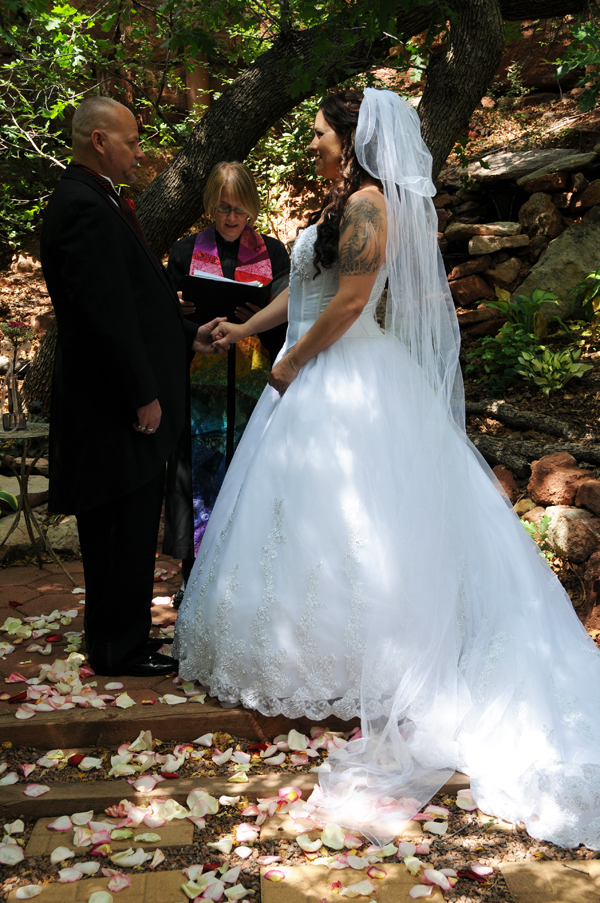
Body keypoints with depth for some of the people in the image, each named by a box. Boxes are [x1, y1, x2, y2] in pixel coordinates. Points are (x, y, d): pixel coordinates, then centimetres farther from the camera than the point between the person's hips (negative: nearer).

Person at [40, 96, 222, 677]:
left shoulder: (90, 201, 15)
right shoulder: (86, 208, -18)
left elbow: (132, 298, 19)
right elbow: (106, 313, -22)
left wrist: (188, 335, 17)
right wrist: (143, 395, -19)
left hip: (113, 398, 11)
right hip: (118, 405, -11)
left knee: (113, 526, 18)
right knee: (129, 526, 0)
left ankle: (113, 636, 32)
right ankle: (119, 649, 15)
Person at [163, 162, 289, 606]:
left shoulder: (273, 252, 8)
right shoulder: (187, 251, 8)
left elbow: (287, 321, 5)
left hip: (254, 387, 0)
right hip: (201, 385, 0)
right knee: (201, 479, 1)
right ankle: (196, 577, 13)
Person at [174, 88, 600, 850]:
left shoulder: (366, 202, -14)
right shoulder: (340, 205, 16)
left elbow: (350, 301, -21)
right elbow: (305, 291, 21)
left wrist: (293, 362, -13)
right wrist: (246, 328, 22)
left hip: (342, 384, -10)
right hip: (322, 377, 10)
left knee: (337, 519, -3)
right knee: (320, 519, 13)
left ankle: (342, 664, 9)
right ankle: (328, 648, 23)